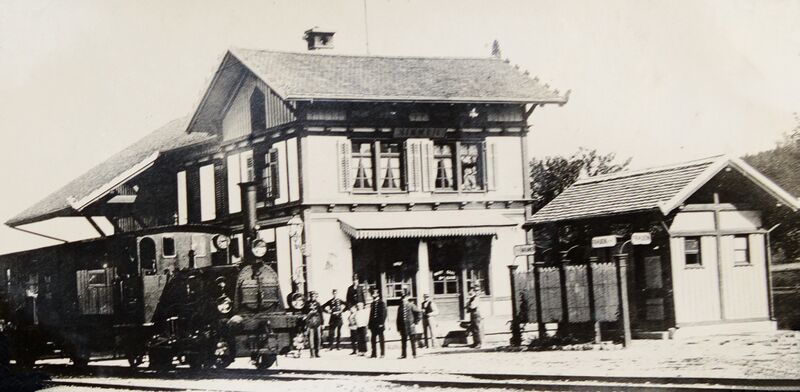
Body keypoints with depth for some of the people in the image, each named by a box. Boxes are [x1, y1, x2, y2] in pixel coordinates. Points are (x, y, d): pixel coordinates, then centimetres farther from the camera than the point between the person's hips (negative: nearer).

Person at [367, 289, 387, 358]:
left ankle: (382, 354, 4)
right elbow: (371, 314, 16)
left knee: (381, 339, 0)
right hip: (373, 324, 7)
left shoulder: (381, 303, -5)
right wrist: (369, 323, 10)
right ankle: (374, 354, 12)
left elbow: (383, 314, -11)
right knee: (373, 339, 7)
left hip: (379, 324, -7)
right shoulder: (372, 303, 14)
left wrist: (381, 323, -17)